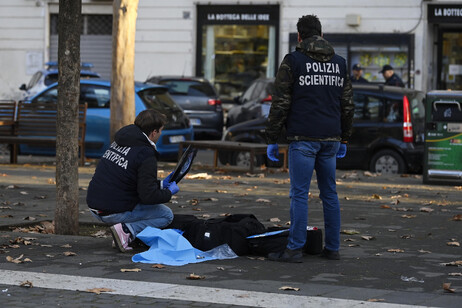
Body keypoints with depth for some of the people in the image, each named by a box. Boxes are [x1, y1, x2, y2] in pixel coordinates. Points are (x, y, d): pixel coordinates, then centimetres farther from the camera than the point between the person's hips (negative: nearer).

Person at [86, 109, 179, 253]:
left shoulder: (118, 142, 11)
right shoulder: (146, 155, -15)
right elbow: (148, 196, -18)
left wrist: (160, 184, 22)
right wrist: (169, 192, 1)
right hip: (115, 212, -8)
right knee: (167, 215, 7)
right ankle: (127, 231, -12)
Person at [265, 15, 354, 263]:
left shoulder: (293, 61, -4)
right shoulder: (339, 63, 13)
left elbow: (281, 103, -6)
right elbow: (347, 104, 17)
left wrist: (272, 139, -1)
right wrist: (343, 139, 24)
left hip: (303, 138, -5)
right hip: (330, 138, 5)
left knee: (299, 194, -4)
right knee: (330, 193, 11)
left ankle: (295, 249, -5)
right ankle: (332, 248, 14)